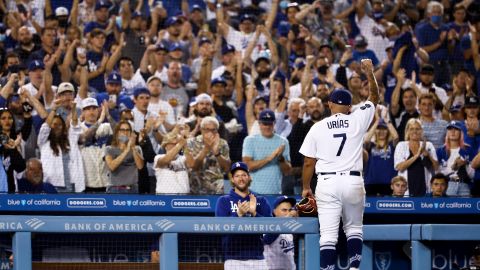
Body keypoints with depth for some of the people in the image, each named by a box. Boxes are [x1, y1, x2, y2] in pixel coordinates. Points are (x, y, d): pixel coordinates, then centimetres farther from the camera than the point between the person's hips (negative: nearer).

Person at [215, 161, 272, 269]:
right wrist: (239, 214, -20)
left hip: (258, 259, 2)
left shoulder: (261, 201, 13)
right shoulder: (224, 201, 7)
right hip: (234, 259, -2)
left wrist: (254, 213, -15)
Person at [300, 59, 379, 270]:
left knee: (328, 234, -4)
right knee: (354, 229, 18)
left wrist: (306, 187, 16)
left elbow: (308, 162, 5)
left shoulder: (318, 128, 3)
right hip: (353, 181, 1)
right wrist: (370, 73, 29)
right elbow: (374, 98, 19)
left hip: (327, 183, -1)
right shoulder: (357, 120, 3)